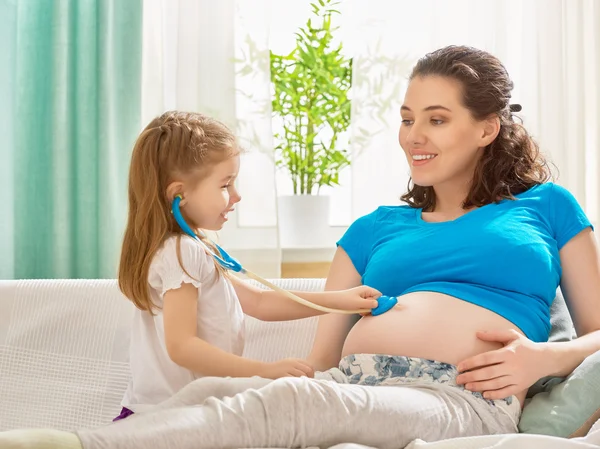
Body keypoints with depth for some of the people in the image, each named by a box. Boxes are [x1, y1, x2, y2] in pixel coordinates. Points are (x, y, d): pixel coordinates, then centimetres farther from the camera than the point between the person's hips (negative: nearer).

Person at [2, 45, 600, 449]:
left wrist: (545, 356, -5)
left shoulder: (545, 205, 20)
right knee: (209, 392, -31)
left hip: (460, 398, -4)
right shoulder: (373, 229, 28)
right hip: (347, 384, 5)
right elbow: (321, 360, 20)